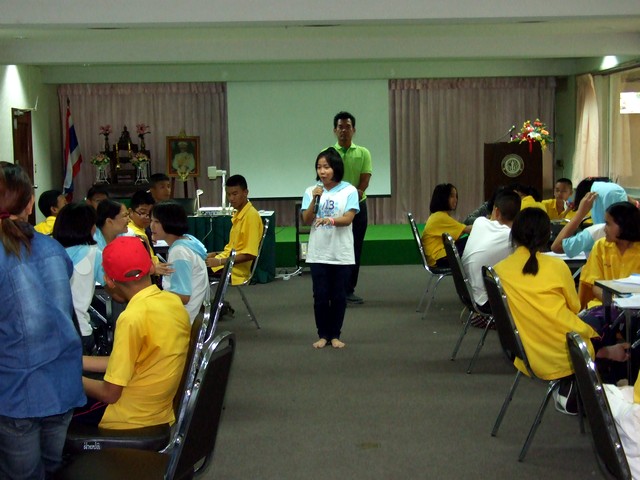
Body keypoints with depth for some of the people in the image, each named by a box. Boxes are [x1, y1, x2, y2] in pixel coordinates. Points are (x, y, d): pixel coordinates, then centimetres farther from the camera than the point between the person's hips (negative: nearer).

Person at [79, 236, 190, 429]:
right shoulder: (174, 301, -2)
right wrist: (79, 361, 12)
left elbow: (110, 393, -18)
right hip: (163, 411, 7)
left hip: (130, 420, -7)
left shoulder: (132, 318, -25)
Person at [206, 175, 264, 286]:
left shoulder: (251, 216, -13)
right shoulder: (238, 214, 15)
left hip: (235, 271, -9)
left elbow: (250, 254, -19)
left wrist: (220, 261, -19)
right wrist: (216, 254, 8)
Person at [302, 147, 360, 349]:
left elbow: (348, 218, -13)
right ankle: (323, 335, 17)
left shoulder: (349, 191, -3)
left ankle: (335, 335, 18)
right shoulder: (311, 191, 3)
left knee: (339, 296, 6)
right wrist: (315, 200, -16)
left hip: (342, 254, -1)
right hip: (318, 254, 1)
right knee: (320, 296, 4)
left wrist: (330, 220, -32)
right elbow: (306, 221, -2)